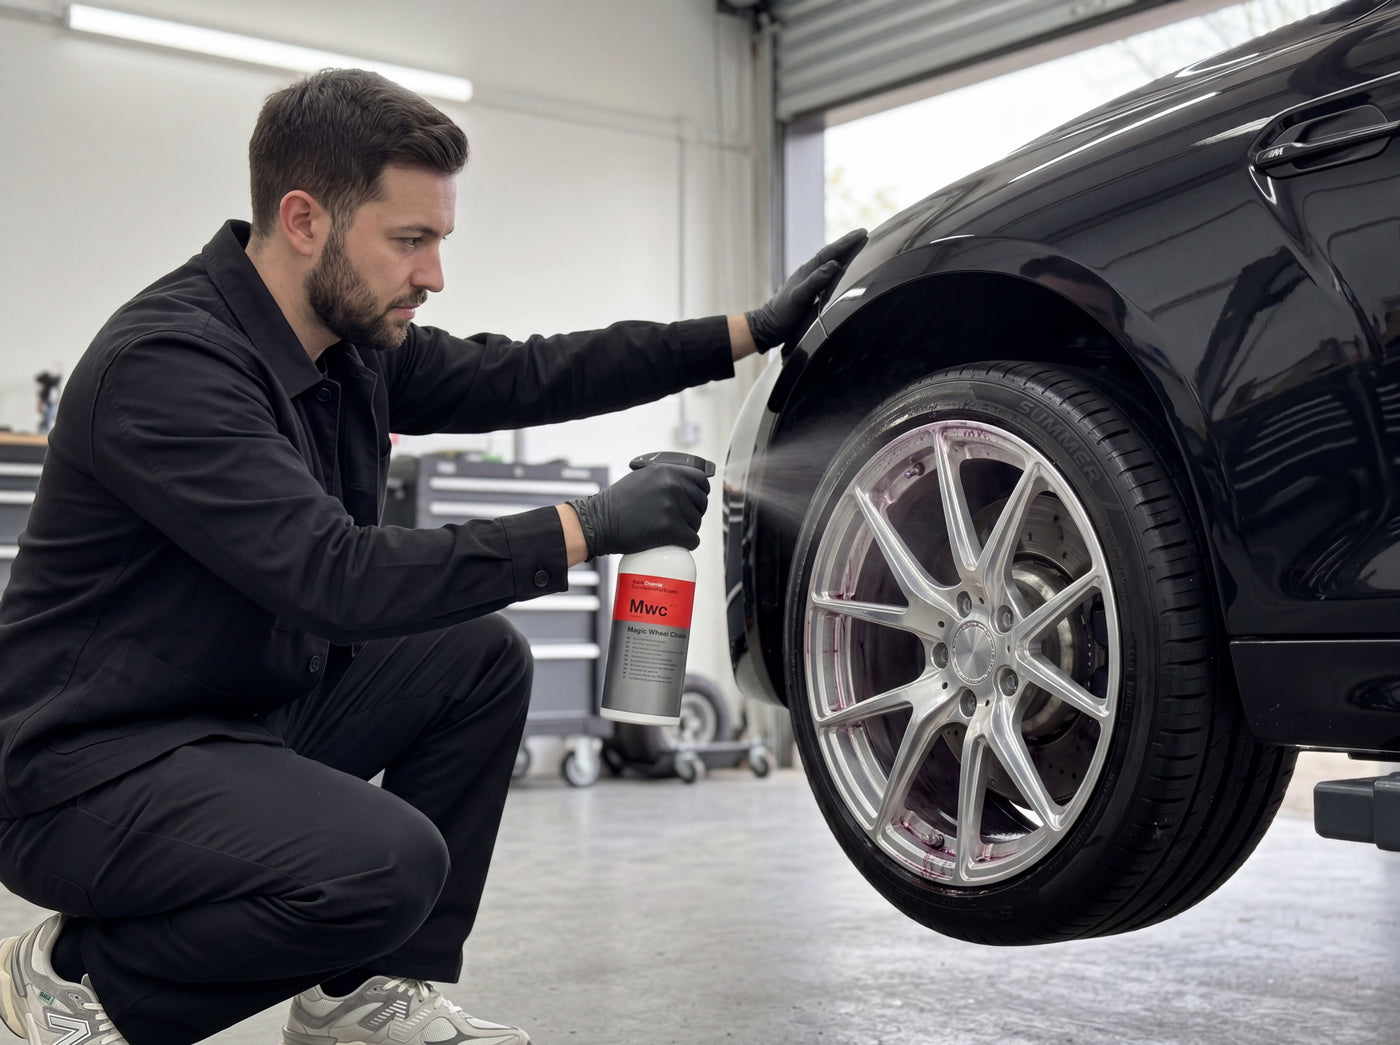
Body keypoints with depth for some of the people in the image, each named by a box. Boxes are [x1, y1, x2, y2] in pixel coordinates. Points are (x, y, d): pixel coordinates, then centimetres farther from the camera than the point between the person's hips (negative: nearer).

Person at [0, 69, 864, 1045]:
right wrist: (588, 527, -26)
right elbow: (336, 576, -31)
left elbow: (515, 376, 9)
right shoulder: (166, 361, -25)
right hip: (89, 767, -9)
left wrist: (754, 330, 6)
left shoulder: (352, 337, 2)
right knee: (390, 860, -29)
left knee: (481, 656, 4)